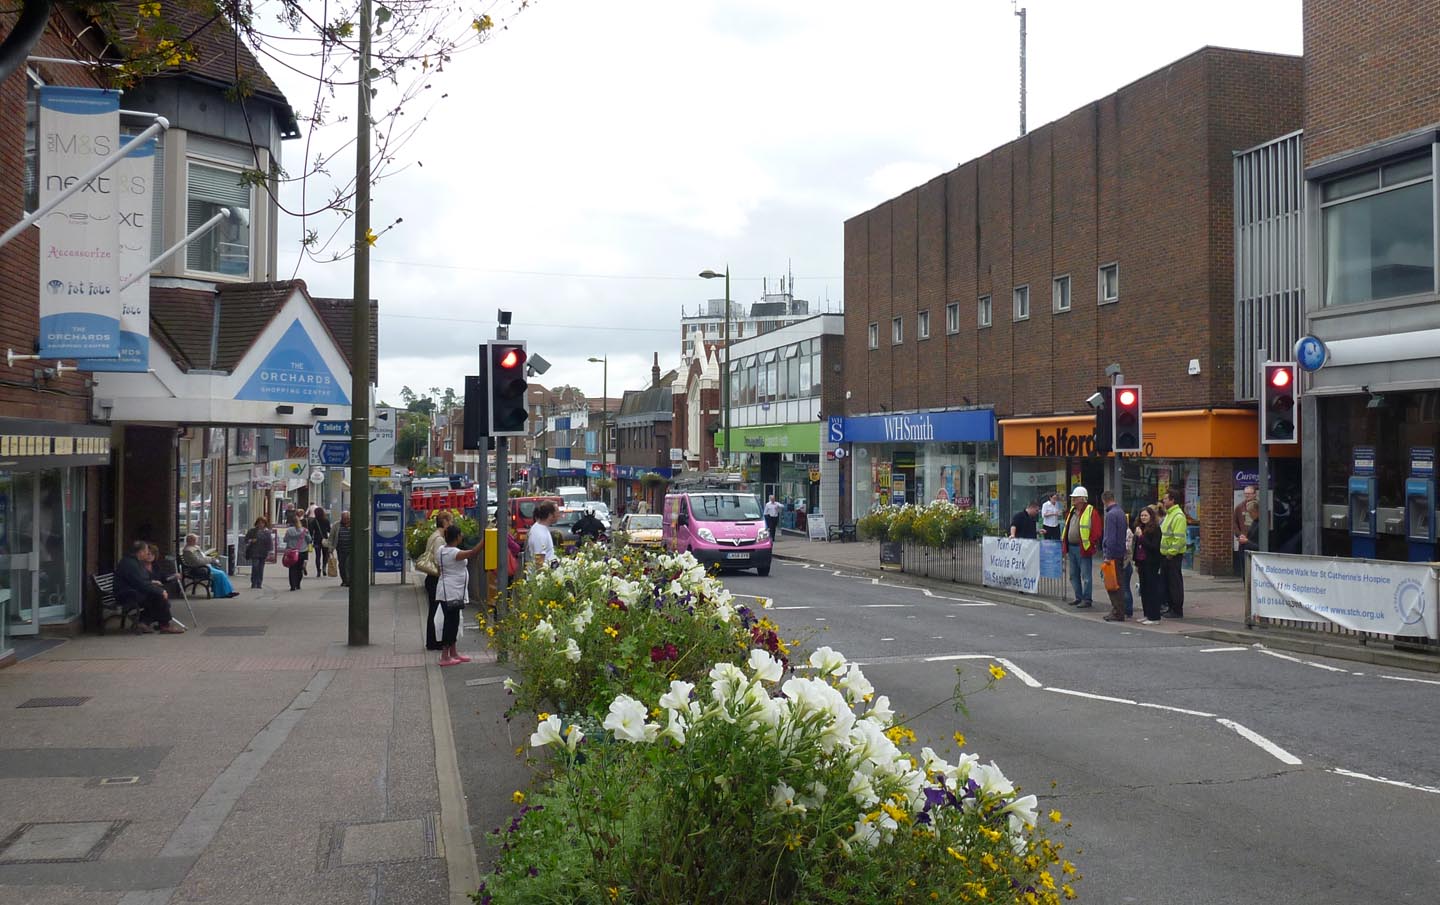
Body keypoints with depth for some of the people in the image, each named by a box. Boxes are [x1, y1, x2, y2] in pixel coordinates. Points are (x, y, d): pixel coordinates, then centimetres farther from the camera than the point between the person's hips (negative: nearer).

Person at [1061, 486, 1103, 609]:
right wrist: (1064, 546, 15)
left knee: (1086, 575, -3)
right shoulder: (1072, 511, 15)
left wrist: (1091, 546, -14)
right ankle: (1079, 597, 23)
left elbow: (1097, 530, -12)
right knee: (1074, 575, 13)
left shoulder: (1090, 511, -9)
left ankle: (1087, 600, 1)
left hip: (1083, 549, -8)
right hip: (1071, 547, 8)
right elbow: (1066, 529, 19)